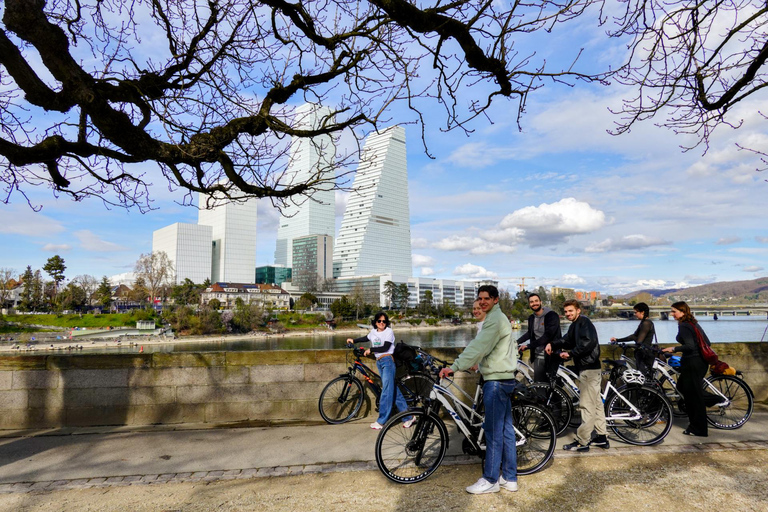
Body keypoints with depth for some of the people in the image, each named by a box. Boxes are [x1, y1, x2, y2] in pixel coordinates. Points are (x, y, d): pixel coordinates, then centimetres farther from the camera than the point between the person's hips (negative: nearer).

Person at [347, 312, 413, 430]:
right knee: (394, 389, 7)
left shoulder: (389, 331, -4)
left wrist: (370, 350, -9)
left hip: (387, 360, -6)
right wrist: (353, 340, 37)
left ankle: (381, 421, -8)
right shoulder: (373, 332, 14)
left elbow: (385, 347, -14)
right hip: (379, 362, 6)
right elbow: (366, 338, 35)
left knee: (386, 390, -10)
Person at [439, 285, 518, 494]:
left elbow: (477, 347, -24)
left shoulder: (495, 319, -15)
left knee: (494, 431, -3)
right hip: (503, 378, 11)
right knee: (506, 430, 13)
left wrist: (454, 367, -26)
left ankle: (490, 480, 6)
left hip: (496, 381, -11)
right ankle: (509, 478, 21)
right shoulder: (498, 318, 18)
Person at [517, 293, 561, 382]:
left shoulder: (552, 315, -10)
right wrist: (517, 342, 13)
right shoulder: (531, 318, 9)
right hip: (538, 356, 5)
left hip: (551, 356, -5)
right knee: (538, 384, 2)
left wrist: (528, 346, -22)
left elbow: (548, 335, -20)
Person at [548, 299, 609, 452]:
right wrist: (552, 345, 0)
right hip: (589, 369, 11)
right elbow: (567, 340, 17)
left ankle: (582, 442, 0)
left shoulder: (584, 322, -13)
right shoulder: (574, 325, 18)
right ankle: (602, 438, 25)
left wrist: (570, 353, -21)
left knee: (587, 406, -5)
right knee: (596, 403, 16)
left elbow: (589, 342, -25)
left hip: (589, 369, -11)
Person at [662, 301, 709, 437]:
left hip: (692, 363, -10)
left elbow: (690, 346, -25)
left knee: (694, 395, -1)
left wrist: (673, 348, -16)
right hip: (702, 362, 10)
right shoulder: (694, 323, 12)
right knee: (681, 386, 22)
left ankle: (699, 429, 8)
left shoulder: (683, 326, -15)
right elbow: (707, 342, 13)